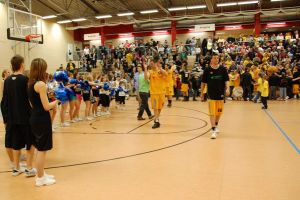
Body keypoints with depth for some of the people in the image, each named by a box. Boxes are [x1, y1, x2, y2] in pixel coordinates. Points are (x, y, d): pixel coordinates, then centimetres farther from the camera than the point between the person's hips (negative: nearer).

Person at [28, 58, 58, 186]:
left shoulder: (30, 83, 9)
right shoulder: (41, 84, -18)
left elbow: (33, 104, 13)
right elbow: (46, 107, -20)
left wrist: (50, 101, 13)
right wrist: (56, 102, -1)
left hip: (35, 118, 9)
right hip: (42, 120, -9)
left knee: (40, 149, 20)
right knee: (42, 150, 3)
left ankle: (41, 174, 32)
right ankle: (40, 178, 14)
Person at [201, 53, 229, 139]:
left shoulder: (223, 69, 1)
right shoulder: (207, 70, -2)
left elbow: (226, 80, -1)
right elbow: (203, 82, 4)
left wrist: (227, 88, -18)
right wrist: (202, 93, 6)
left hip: (221, 94, 3)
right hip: (211, 94, -2)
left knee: (219, 112, 15)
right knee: (212, 113, -7)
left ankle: (216, 125, 38)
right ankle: (213, 130, -3)